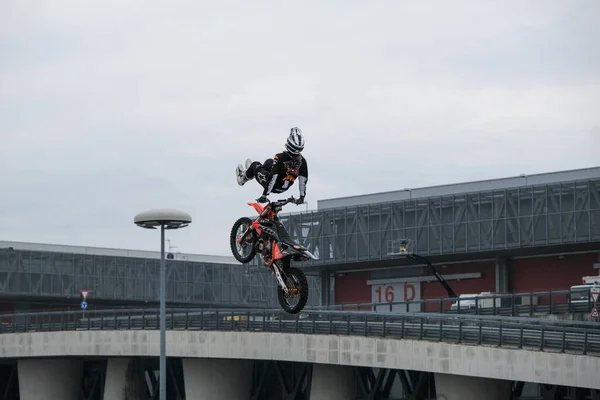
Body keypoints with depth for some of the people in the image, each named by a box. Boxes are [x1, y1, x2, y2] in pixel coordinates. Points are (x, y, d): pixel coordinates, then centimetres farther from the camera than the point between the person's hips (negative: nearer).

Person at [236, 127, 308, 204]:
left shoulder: (280, 157, -31)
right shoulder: (302, 161, -19)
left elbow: (272, 177, -29)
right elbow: (303, 180, -14)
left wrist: (264, 195, -23)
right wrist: (302, 197, -2)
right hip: (284, 188, 5)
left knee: (255, 164, 21)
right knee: (269, 161, 30)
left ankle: (243, 178, 49)